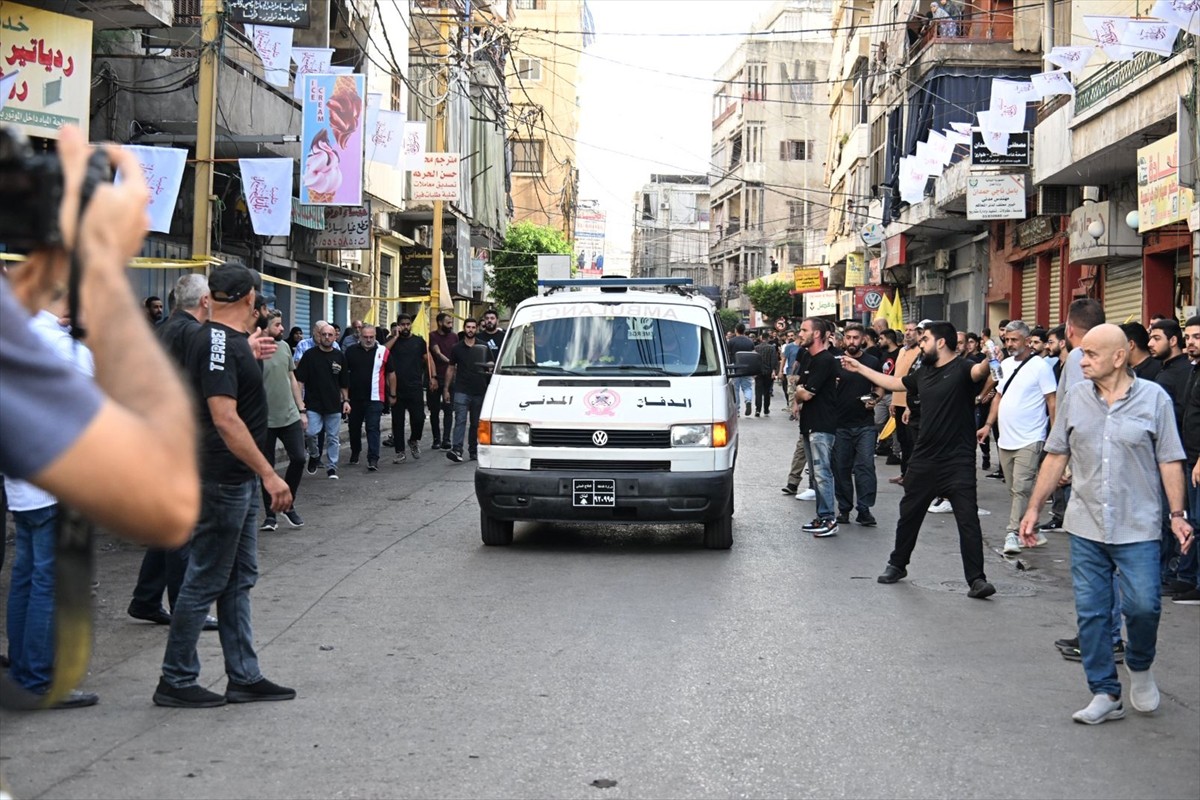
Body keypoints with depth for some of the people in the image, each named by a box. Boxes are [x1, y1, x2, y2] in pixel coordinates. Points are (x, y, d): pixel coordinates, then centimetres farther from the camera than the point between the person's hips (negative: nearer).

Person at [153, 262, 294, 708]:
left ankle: (244, 678, 19)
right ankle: (176, 681, 9)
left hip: (239, 481, 10)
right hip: (222, 481, -10)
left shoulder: (226, 340, 11)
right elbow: (226, 419, -27)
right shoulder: (220, 344, -19)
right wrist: (269, 474, -27)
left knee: (239, 580, 13)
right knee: (206, 581, -1)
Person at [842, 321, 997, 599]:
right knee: (909, 514, 18)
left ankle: (976, 579, -3)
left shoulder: (962, 369, -11)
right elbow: (894, 383, 26)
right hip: (924, 459, 7)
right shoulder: (924, 373, 11)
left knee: (968, 520, -8)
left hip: (958, 463, -7)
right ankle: (897, 564, 35)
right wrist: (860, 368, 32)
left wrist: (990, 361, -57)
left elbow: (979, 371, -33)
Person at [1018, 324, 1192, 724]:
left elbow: (1170, 462, -1)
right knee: (1090, 612, 4)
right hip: (1086, 526, 3)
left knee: (1143, 605, -7)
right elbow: (1056, 456, 8)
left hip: (1137, 527, -3)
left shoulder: (1153, 398, -3)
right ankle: (1105, 694, 15)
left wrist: (1178, 514, -7)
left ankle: (1140, 669, 23)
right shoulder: (1076, 397, 4)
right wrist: (1034, 508, 6)